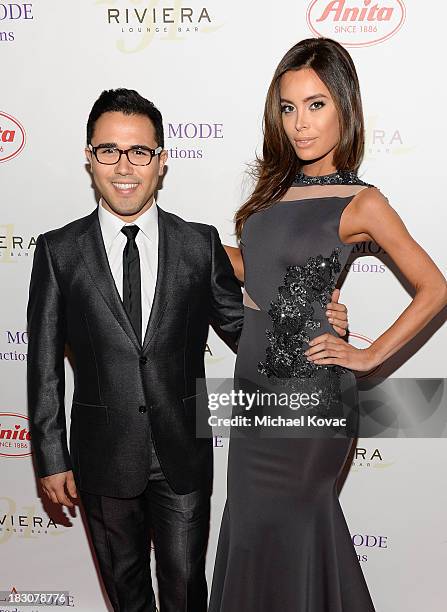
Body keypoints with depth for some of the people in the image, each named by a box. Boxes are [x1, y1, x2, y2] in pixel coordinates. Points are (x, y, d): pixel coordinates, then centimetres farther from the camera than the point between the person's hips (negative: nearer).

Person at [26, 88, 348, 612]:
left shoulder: (200, 244, -5)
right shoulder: (58, 251, -6)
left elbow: (241, 327, 1)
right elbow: (44, 363, -3)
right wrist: (51, 458, -2)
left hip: (184, 454, 0)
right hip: (103, 456, 1)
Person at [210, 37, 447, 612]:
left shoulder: (360, 202, -10)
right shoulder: (279, 184, 7)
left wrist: (369, 355, -8)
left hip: (309, 391, -6)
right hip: (257, 380, 6)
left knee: (275, 532, 8)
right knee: (254, 525, 19)